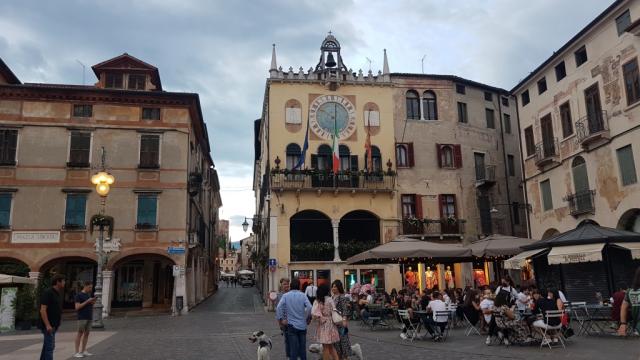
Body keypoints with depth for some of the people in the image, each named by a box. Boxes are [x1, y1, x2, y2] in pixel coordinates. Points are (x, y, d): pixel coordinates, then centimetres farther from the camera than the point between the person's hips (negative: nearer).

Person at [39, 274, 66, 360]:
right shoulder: (48, 293, -15)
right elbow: (43, 310, -21)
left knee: (47, 346, 15)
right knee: (50, 346, -11)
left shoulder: (58, 293, 14)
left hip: (53, 325, 10)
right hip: (48, 326, -10)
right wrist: (47, 325, -25)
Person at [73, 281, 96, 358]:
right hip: (82, 318, -7)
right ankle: (77, 352, 0)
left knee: (86, 333, 7)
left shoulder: (89, 295, 16)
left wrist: (93, 302, 3)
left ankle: (83, 351, 12)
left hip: (89, 317, 7)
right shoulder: (79, 295, -5)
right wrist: (87, 301, -15)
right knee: (80, 333, -4)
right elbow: (77, 307, -11)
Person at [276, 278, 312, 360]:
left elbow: (278, 307, -15)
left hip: (291, 325, -1)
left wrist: (280, 319, -6)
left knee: (293, 348, 4)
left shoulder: (286, 296, -3)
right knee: (303, 348, 13)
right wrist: (307, 318, 0)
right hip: (302, 325, 1)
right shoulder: (302, 295, -1)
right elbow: (309, 307, -12)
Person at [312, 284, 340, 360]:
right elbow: (334, 312, -8)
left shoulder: (317, 301, -6)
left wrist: (320, 319, 4)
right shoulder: (329, 300, -8)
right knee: (331, 346, 13)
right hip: (330, 324, 0)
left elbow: (314, 314, -12)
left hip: (322, 325, 0)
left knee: (325, 347, 8)